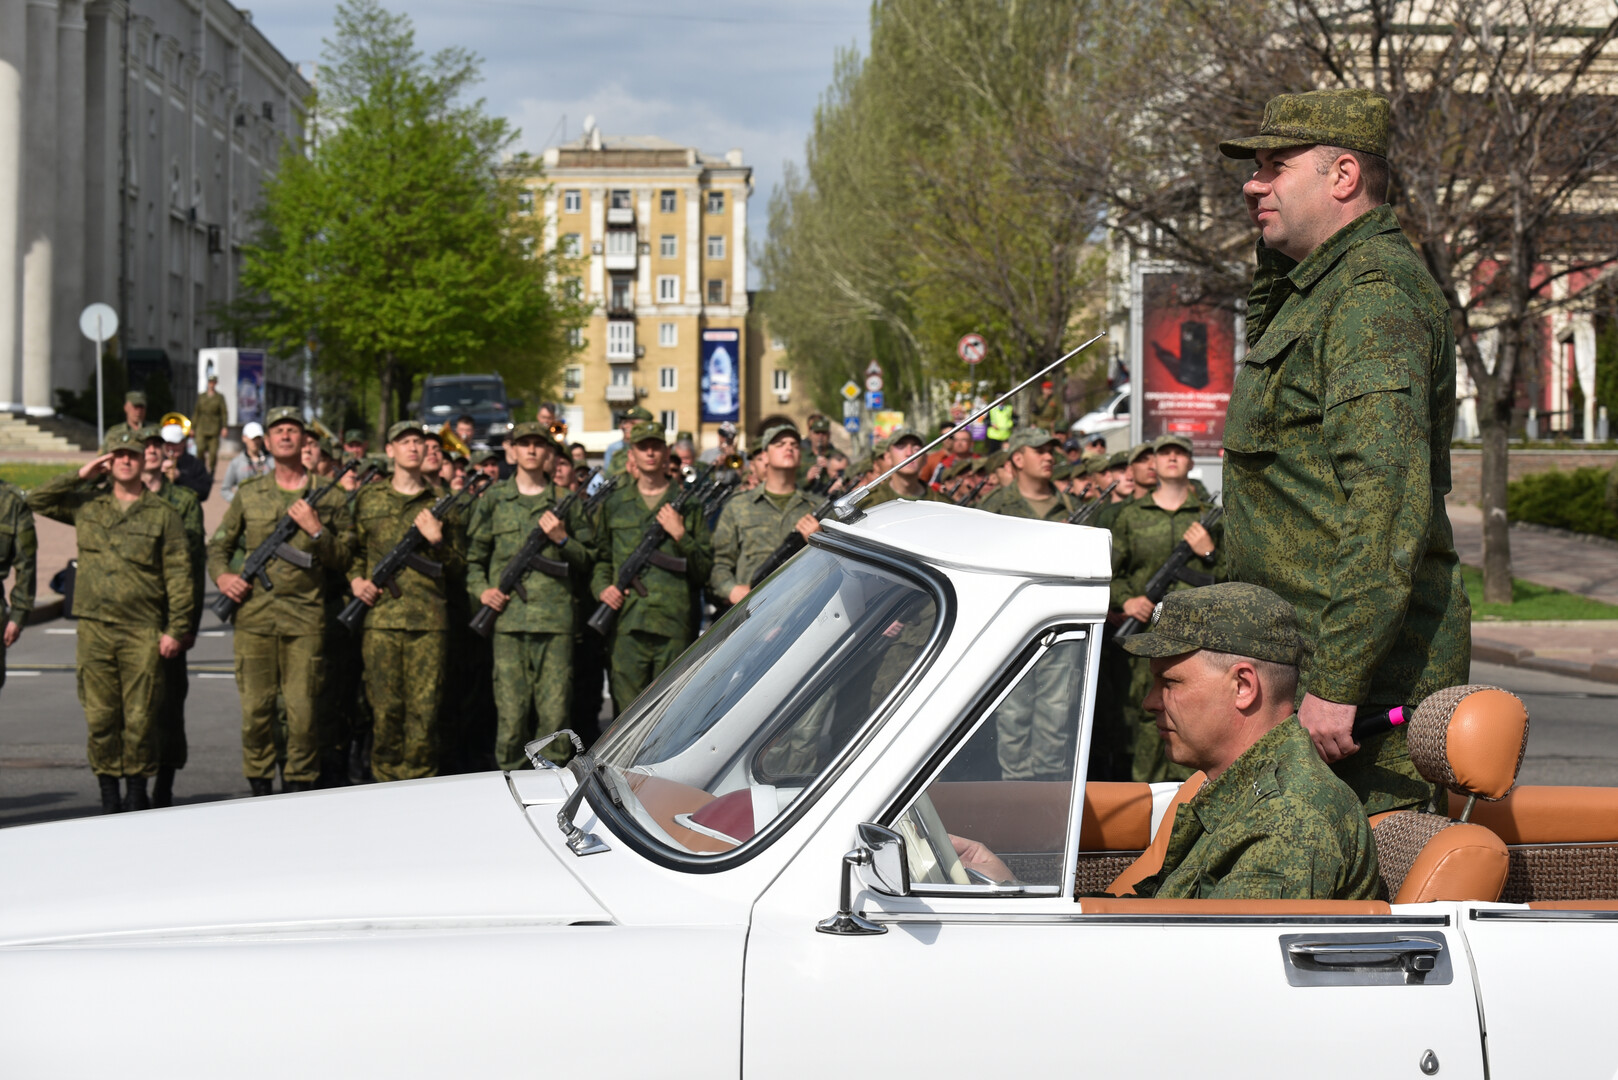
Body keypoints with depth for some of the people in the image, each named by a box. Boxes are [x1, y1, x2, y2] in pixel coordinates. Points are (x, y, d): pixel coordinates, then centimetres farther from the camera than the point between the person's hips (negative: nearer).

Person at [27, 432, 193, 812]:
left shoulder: (163, 515, 4)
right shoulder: (86, 504, 11)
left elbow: (178, 576, 3)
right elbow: (36, 501, 10)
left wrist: (176, 630, -3)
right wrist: (81, 476, 3)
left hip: (143, 633, -2)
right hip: (95, 629, 2)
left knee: (141, 717, -1)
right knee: (100, 716, 3)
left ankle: (137, 791, 11)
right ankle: (108, 792, 11)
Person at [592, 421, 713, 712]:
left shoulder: (688, 503, 11)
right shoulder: (614, 504, 15)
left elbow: (705, 569, 8)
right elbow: (600, 558, 20)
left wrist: (681, 536, -6)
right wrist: (602, 587, 1)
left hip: (673, 624, -1)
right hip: (626, 622, 1)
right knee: (627, 711, -2)